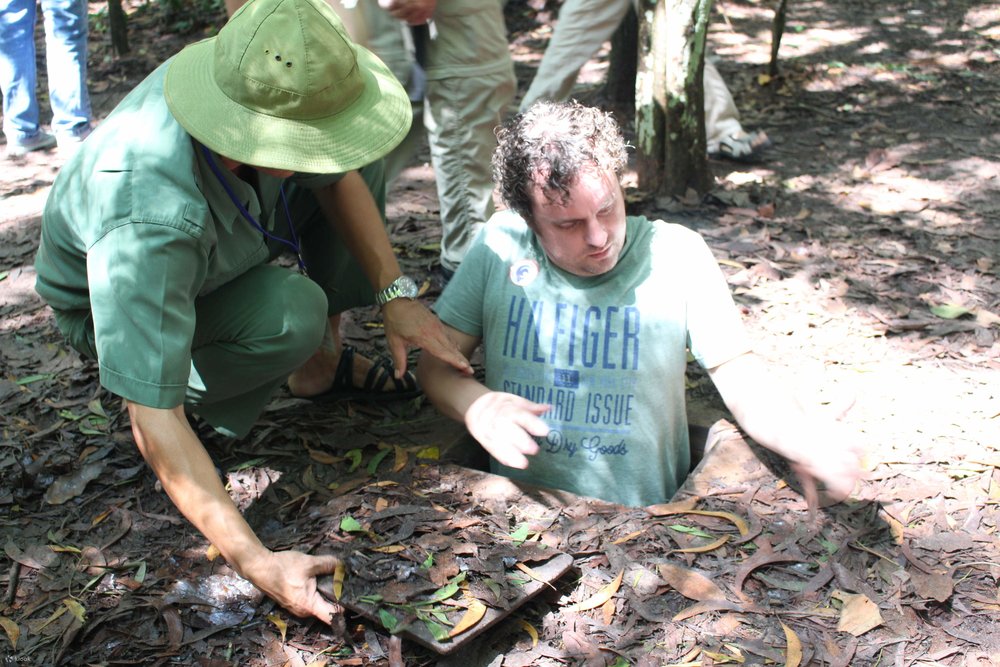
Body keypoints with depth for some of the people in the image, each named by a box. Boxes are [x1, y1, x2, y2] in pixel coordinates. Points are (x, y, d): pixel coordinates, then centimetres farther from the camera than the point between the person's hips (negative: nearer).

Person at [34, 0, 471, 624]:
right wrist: (257, 562, -43)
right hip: (113, 307, -6)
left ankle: (323, 364, 3)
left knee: (357, 167, -6)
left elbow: (338, 174, -8)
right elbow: (153, 424, -42)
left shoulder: (257, 86, -28)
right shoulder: (147, 222, -46)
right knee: (295, 314, -34)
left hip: (216, 242, 7)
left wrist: (396, 291, -20)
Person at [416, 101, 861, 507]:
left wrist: (808, 441, -22)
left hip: (643, 521, 1)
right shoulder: (501, 244, 0)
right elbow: (436, 362, 4)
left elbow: (739, 374, -2)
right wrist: (478, 406, -18)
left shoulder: (677, 255, -3)